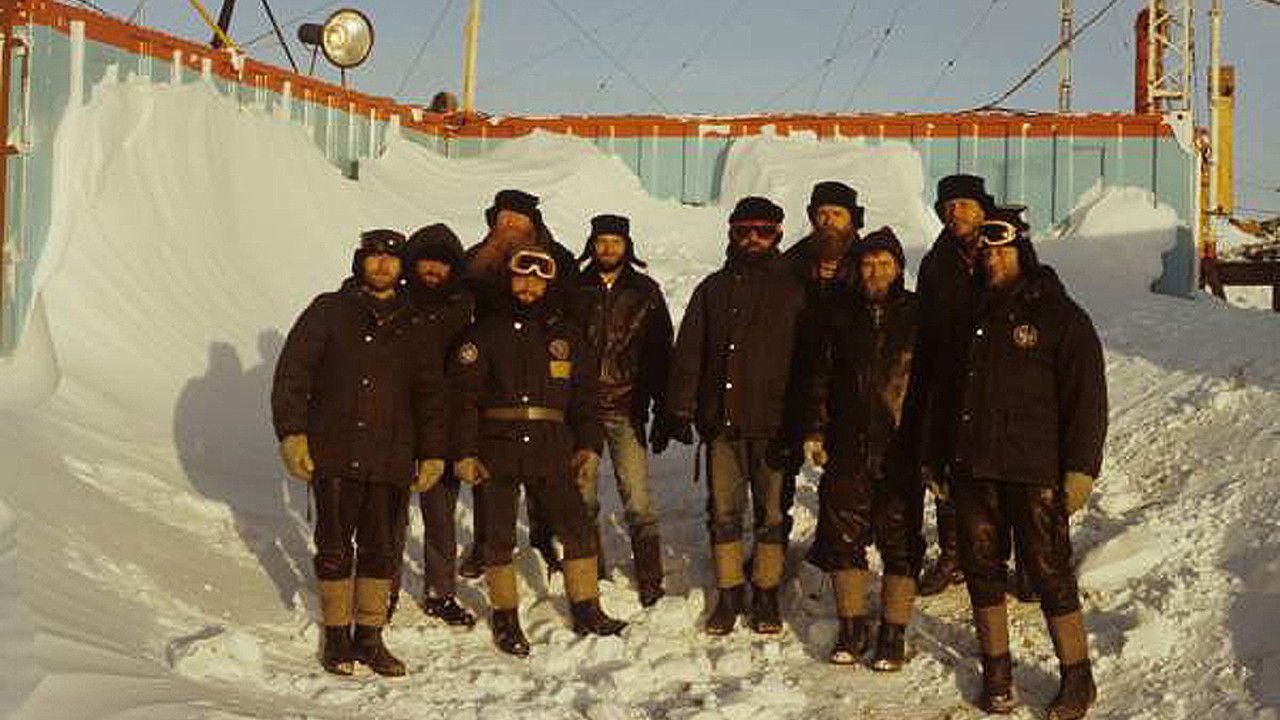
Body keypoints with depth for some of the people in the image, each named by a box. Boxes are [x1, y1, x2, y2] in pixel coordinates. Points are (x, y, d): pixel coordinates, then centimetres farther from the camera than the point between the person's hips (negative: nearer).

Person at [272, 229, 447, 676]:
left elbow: (430, 396, 16)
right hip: (333, 454, -2)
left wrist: (433, 454, 10)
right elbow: (292, 374, 1)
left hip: (391, 459, 2)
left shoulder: (414, 327, 12)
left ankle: (370, 637, 17)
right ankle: (336, 636, 17)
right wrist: (292, 433, -7)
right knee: (335, 548, 5)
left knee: (382, 550, 5)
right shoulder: (328, 311, 4)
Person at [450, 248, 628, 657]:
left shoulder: (565, 335, 12)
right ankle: (505, 617, 18)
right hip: (498, 451, -2)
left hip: (551, 450, 2)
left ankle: (585, 610, 15)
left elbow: (584, 395, 16)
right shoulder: (486, 332, 3)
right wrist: (465, 451, -7)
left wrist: (590, 445, 6)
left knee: (578, 530, 1)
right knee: (499, 537, 4)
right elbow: (463, 393, -1)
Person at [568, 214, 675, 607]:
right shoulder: (575, 290, 6)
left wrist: (663, 415, 3)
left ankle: (650, 585, 1)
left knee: (638, 504, -6)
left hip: (626, 411, -1)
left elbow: (660, 354, 7)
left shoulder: (645, 292, 5)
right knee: (582, 500, 8)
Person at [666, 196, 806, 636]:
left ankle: (766, 594, 17)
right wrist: (681, 410, 2)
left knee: (772, 512, 5)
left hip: (773, 423, -2)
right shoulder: (713, 289, 11)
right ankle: (729, 593, 18)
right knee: (723, 512, 6)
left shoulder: (792, 291, 4)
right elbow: (688, 353, 9)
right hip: (721, 421, 2)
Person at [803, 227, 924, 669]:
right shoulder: (842, 314, 7)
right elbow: (822, 376, 11)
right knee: (844, 536, 6)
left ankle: (893, 635, 13)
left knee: (901, 541, 3)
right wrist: (815, 431, 5)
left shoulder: (918, 316, 0)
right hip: (849, 446, 3)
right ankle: (851, 629, 20)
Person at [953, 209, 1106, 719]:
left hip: (1034, 472, -5)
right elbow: (947, 388, 19)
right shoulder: (973, 315, 13)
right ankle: (996, 669, 23)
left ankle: (1077, 678, 11)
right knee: (982, 569, 9)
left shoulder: (1060, 316, -1)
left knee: (1048, 572, -3)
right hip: (973, 470, 5)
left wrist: (1081, 469, -11)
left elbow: (1087, 397, -4)